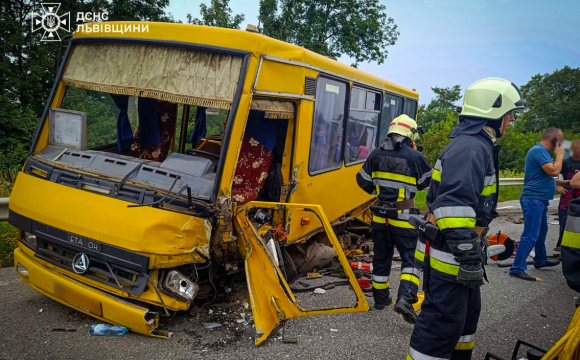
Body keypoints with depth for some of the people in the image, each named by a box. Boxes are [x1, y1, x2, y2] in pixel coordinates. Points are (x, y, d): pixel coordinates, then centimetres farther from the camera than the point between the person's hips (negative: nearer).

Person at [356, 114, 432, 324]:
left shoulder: (376, 155, 1)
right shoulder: (414, 157, -11)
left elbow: (363, 180, 9)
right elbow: (427, 182, 3)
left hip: (380, 214, 5)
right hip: (404, 217, -4)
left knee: (381, 257, 17)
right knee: (410, 258, 3)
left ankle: (381, 298, 29)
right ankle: (405, 298, -15)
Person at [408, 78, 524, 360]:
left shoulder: (477, 145, 15)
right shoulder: (471, 148, -20)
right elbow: (454, 208, -30)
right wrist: (470, 257, -27)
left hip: (458, 250, 11)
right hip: (449, 255, -11)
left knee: (467, 313, 24)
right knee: (441, 324, -4)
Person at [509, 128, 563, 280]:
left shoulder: (541, 151, 16)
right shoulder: (539, 150, -17)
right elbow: (554, 171, -25)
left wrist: (558, 186, 23)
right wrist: (559, 155, -11)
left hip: (539, 200, 11)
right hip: (533, 199, -11)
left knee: (541, 232, 22)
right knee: (530, 235, -13)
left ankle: (540, 260, 37)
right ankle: (517, 269, -12)